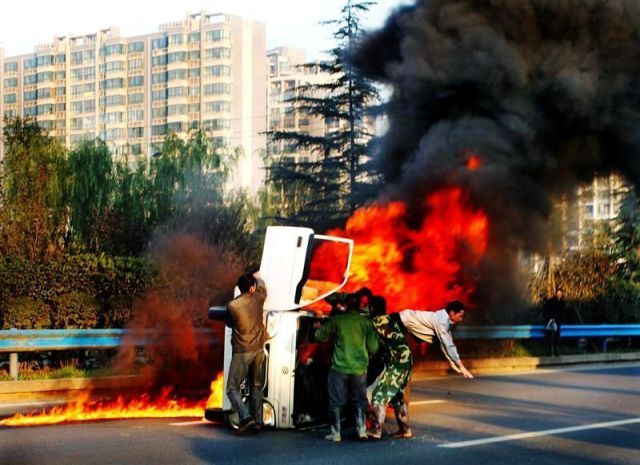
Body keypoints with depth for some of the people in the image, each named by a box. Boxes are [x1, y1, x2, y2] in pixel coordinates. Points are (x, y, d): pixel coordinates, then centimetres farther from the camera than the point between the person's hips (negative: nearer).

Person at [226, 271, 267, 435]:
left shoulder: (232, 306, -15)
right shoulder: (258, 298, -4)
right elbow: (261, 285, 21)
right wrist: (257, 277, 43)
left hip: (241, 352, -4)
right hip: (258, 350, 5)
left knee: (233, 388, 2)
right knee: (256, 387, 16)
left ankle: (246, 417, -15)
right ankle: (257, 420, 11)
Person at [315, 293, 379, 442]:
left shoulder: (337, 320, -3)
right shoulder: (365, 322, 1)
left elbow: (321, 336, 5)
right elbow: (373, 348, 2)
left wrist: (319, 328, 27)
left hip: (340, 367, -2)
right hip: (359, 368, 2)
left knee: (336, 401, 8)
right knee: (359, 401, 17)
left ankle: (336, 433, 8)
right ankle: (361, 429, 9)